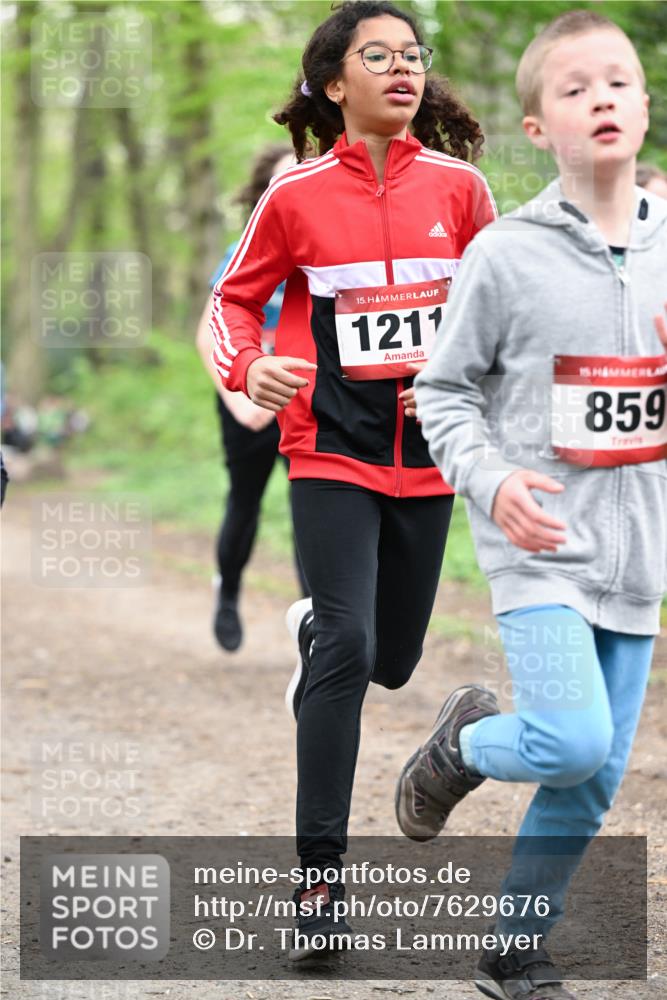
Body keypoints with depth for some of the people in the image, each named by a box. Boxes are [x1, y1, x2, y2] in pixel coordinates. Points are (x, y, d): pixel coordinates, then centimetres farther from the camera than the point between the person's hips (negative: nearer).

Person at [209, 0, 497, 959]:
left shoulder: (459, 186, -1)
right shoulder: (296, 194, -7)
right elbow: (235, 296, 6)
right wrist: (250, 367, -14)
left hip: (426, 455, 3)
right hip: (331, 452, -3)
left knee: (392, 658, 13)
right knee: (348, 649, -15)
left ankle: (313, 627, 52)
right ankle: (320, 874, -7)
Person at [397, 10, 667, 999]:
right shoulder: (506, 253, -7)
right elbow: (442, 391, -2)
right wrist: (491, 480, -17)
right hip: (539, 549, -4)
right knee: (574, 742, -21)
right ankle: (466, 742, 12)